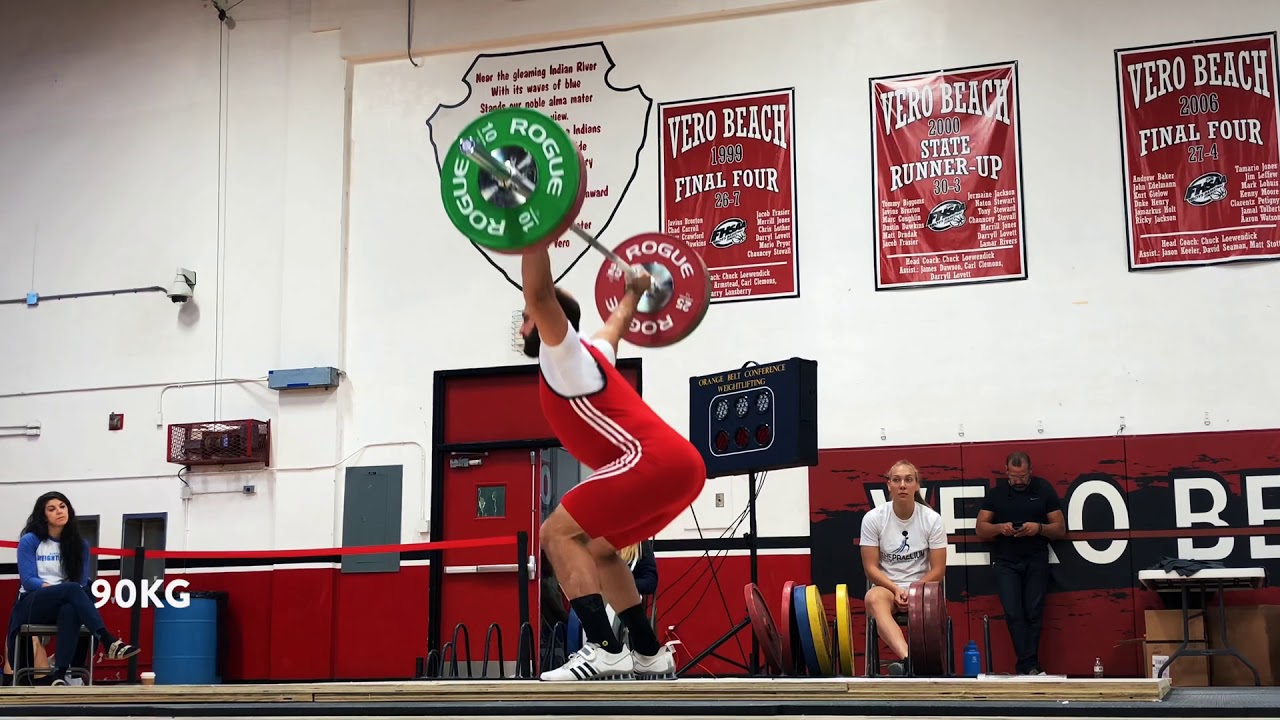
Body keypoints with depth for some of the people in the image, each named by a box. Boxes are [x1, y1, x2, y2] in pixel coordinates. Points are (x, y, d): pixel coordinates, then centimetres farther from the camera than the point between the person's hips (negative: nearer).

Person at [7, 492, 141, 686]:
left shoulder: (79, 544, 10)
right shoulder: (29, 541, 1)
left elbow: (82, 582, 4)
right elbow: (28, 581, -6)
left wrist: (65, 591, -17)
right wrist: (51, 588, -23)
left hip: (67, 605, 2)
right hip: (32, 606, -2)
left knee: (70, 610, -39)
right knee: (72, 589, -36)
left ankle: (60, 675, -47)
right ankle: (109, 642, -49)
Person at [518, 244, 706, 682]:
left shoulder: (564, 354, 2)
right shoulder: (591, 352, 26)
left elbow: (539, 293, -12)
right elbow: (617, 323, 47)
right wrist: (633, 292, 64)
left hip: (656, 462, -10)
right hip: (678, 465, 10)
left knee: (559, 533, -12)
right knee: (600, 549, 22)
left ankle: (603, 650, -21)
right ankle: (650, 655, 19)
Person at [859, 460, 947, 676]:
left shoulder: (932, 519, -4)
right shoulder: (873, 518, -4)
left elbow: (938, 570, -3)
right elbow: (871, 567, -4)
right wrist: (896, 590, -18)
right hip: (886, 586, 0)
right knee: (873, 598, -38)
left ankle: (908, 664, -49)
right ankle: (910, 659, -59)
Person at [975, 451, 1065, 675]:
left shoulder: (1044, 490, 1)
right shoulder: (996, 493, 4)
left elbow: (1060, 529, 2)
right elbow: (980, 528, 4)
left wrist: (1039, 528, -18)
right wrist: (999, 528, -16)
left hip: (1036, 561, 0)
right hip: (1006, 562, 0)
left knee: (1033, 613, -4)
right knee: (1014, 614, -10)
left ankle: (1025, 667, 3)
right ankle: (1031, 666, -7)